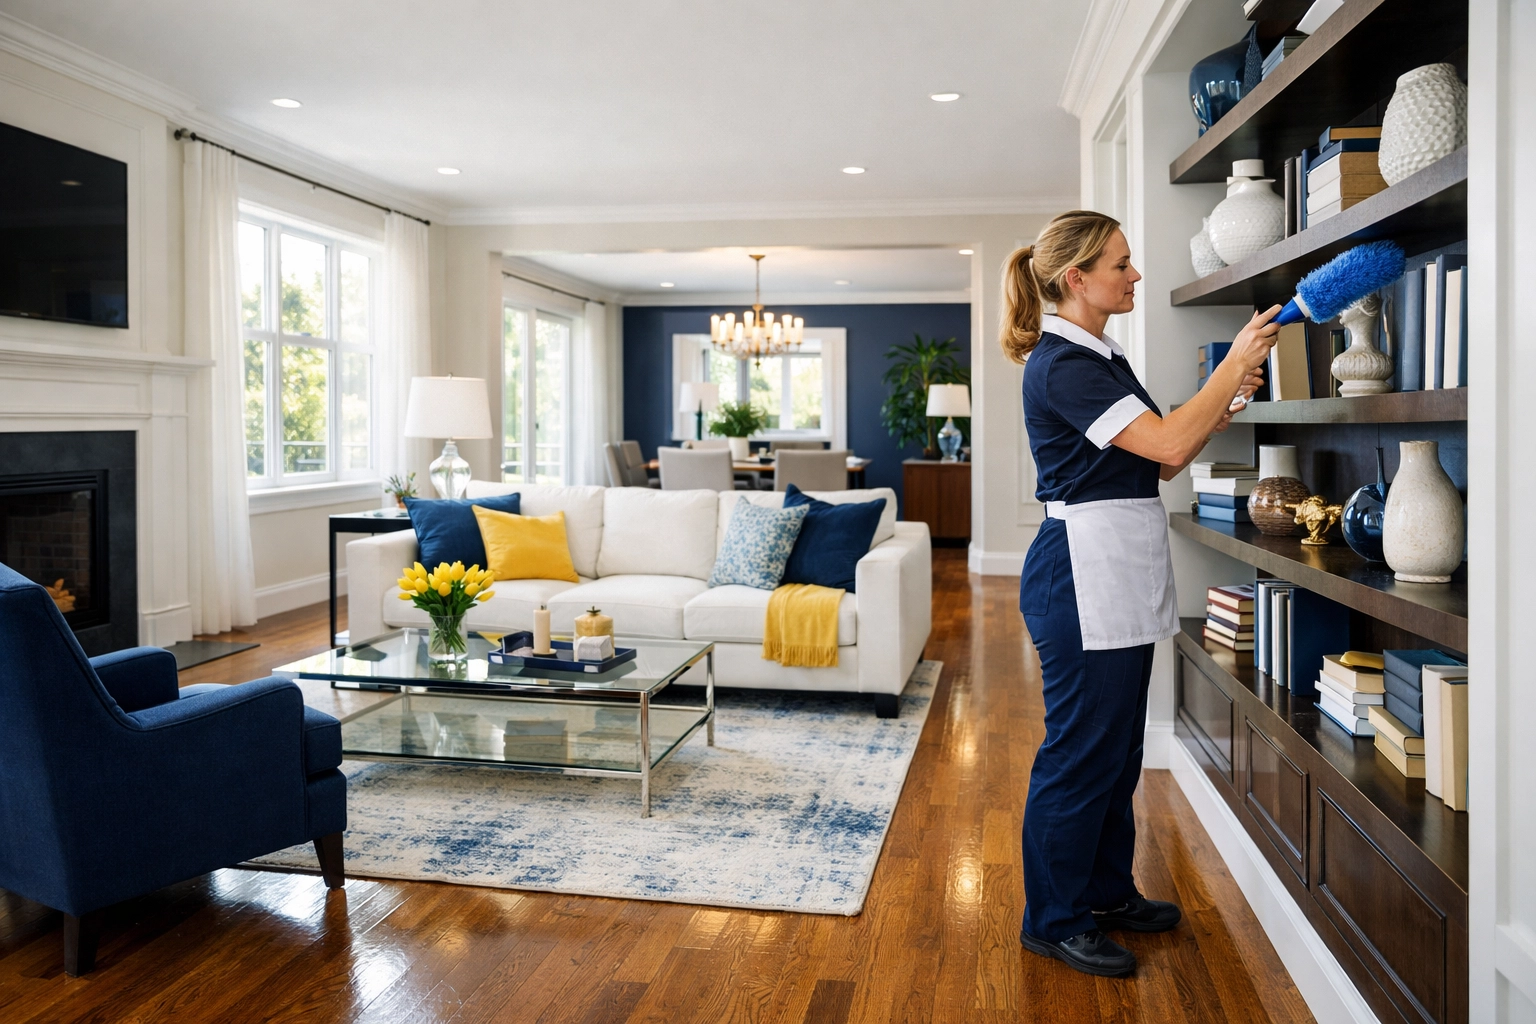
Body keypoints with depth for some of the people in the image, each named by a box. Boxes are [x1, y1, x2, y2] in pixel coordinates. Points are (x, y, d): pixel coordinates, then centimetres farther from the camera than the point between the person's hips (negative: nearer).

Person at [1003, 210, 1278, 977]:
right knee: (1080, 749, 0)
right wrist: (1235, 364, -11)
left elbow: (1158, 460, 16)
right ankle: (1054, 919, 16)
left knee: (1118, 743, 18)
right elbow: (1169, 446, -22)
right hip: (1082, 574, -10)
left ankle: (1107, 890, 34)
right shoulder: (1061, 365, -16)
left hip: (1122, 575, 10)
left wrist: (1222, 407, 4)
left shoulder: (1102, 358, 15)